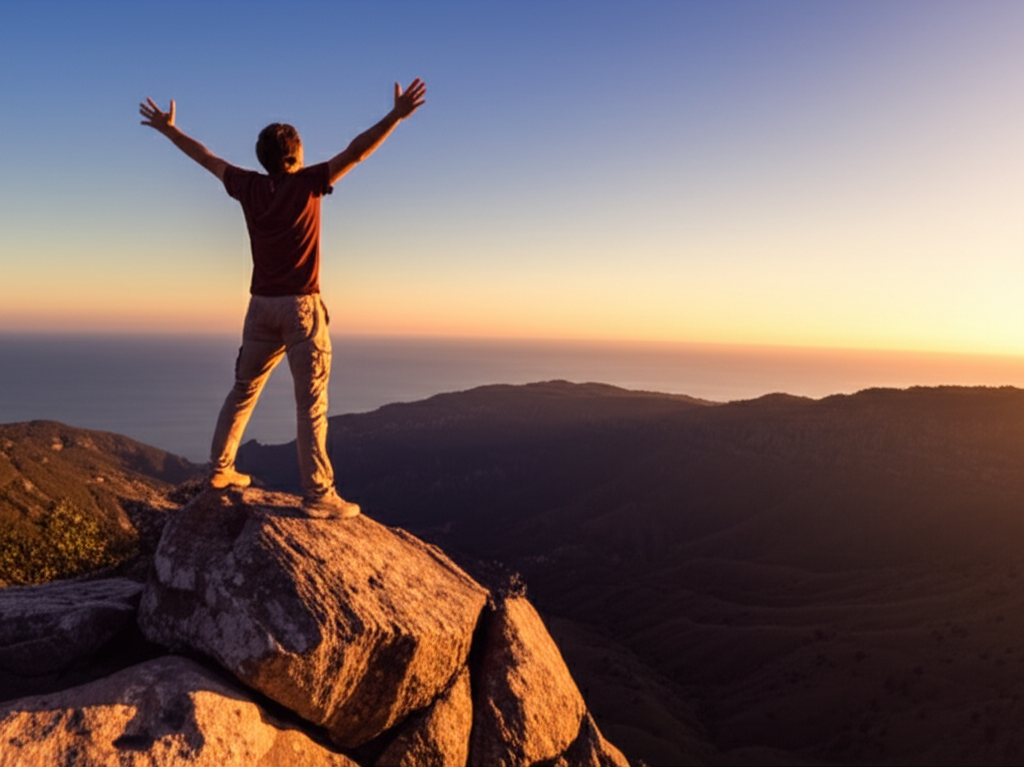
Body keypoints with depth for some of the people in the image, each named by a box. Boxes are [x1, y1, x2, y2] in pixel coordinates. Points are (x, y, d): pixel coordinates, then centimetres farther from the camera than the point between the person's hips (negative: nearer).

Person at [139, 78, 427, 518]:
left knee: (244, 389, 19)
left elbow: (206, 157, 19)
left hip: (262, 305, 5)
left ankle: (220, 468, 28)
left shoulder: (249, 186, 6)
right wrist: (397, 115, -12)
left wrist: (167, 129, 33)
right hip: (301, 306, -5)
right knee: (311, 403, -6)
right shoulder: (307, 183, -6)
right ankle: (318, 494, -6)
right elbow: (356, 152, -12)